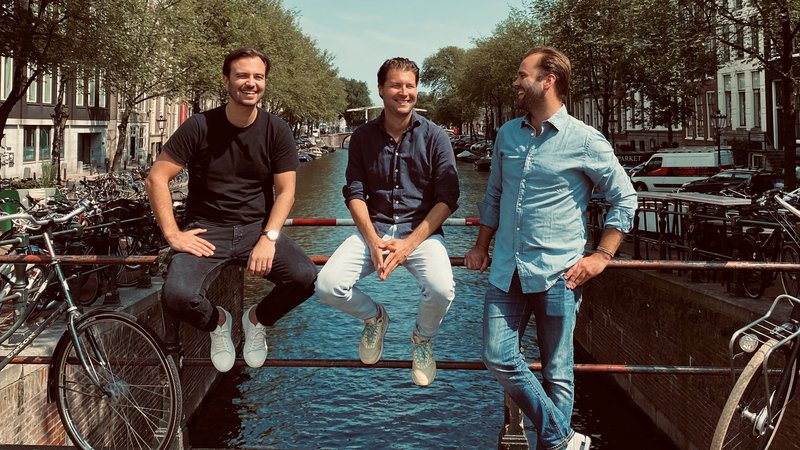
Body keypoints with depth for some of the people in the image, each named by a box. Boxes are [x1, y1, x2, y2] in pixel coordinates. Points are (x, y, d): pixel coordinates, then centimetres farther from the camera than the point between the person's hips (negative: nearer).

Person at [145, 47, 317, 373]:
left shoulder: (277, 132, 0)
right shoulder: (200, 127, -4)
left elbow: (285, 191, -3)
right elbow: (156, 178, -4)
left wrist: (268, 238, -18)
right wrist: (172, 234, -12)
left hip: (257, 227, 2)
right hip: (207, 230, -1)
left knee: (306, 277, -25)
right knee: (178, 296, -29)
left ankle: (257, 319, 8)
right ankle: (217, 322, 10)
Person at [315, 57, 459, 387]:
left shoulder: (434, 137, -1)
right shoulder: (363, 137, 7)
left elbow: (448, 198, -5)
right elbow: (355, 193, 4)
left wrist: (410, 243, -16)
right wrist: (373, 241, -14)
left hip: (421, 231, -2)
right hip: (373, 230, 2)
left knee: (442, 289, -32)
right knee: (327, 286, -21)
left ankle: (422, 338, 6)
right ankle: (374, 317, 15)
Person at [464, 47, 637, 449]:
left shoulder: (585, 141, -5)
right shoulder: (507, 134, 10)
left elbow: (624, 198, 2)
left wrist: (601, 256, -4)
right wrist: (481, 247, 17)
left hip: (557, 274, -5)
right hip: (507, 270, 5)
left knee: (556, 372, 5)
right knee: (499, 359, -3)